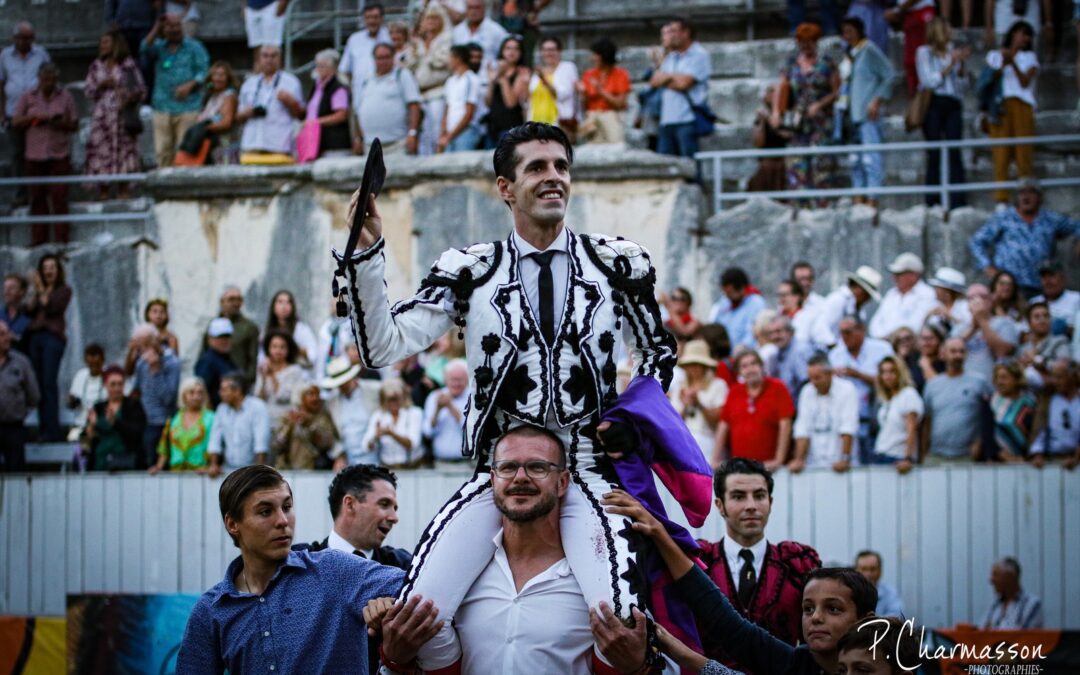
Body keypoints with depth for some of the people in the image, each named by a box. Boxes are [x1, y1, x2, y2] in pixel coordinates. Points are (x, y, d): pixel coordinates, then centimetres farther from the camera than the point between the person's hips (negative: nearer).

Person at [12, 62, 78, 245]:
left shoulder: (65, 97, 8)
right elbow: (16, 122, 5)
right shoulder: (28, 98, 9)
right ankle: (38, 238, 6)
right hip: (35, 155, 1)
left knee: (59, 197, -5)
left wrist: (61, 123, -12)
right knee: (37, 197, 2)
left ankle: (61, 237, -3)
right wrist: (34, 117, -10)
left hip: (59, 155, -1)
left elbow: (75, 125, 8)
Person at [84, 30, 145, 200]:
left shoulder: (128, 65, 2)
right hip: (102, 114, 3)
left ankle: (123, 193, 0)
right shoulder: (97, 66, 13)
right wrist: (101, 85, -6)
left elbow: (141, 89, 2)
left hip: (122, 114, -3)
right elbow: (87, 90, 12)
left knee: (123, 150, -5)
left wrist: (130, 98, -15)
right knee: (101, 150, -4)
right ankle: (103, 193, -2)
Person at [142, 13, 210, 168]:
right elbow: (144, 52, -4)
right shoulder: (159, 46, 16)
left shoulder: (194, 47, 7)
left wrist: (189, 85, -16)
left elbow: (204, 72, 1)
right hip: (163, 107, 3)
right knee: (162, 151, -2)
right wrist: (156, 29, -6)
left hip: (187, 107, -3)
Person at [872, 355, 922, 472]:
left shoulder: (909, 395, -6)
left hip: (898, 459, -6)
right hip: (879, 456, 6)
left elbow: (911, 430, -14)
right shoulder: (885, 399, 16)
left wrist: (908, 459, -22)